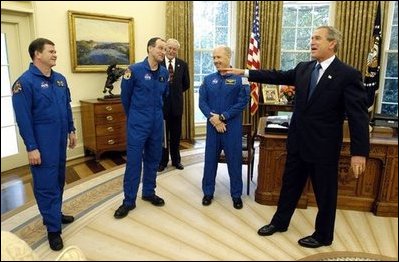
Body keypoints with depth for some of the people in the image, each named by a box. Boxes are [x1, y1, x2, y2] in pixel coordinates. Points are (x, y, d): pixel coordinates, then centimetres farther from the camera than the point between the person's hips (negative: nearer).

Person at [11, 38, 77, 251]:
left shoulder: (60, 79, 8)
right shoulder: (25, 81, -12)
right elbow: (23, 118, -15)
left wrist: (71, 131, 15)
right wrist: (31, 147, -16)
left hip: (61, 139, 7)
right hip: (43, 142, -7)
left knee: (58, 179, 17)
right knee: (46, 184, 1)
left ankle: (55, 214, 35)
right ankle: (53, 228, 11)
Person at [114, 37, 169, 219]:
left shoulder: (164, 73, 4)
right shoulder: (134, 70, -10)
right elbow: (125, 97, 1)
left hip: (157, 123, 5)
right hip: (138, 124, -5)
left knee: (153, 159, 13)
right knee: (133, 161, -1)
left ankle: (149, 192, 30)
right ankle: (129, 201, 11)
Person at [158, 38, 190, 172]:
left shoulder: (183, 64, 3)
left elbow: (186, 84, 10)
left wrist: (175, 92, 6)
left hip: (176, 104, 2)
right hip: (161, 104, -2)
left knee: (176, 134, 12)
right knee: (162, 134, 8)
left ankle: (176, 160, 27)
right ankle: (162, 160, 22)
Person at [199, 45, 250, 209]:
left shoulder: (240, 79, -4)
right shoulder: (208, 79, 7)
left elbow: (242, 102, -10)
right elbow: (202, 102, 2)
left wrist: (222, 117, -14)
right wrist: (213, 118, -13)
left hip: (232, 127, -3)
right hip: (212, 126, 3)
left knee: (234, 161, 6)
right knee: (210, 159, 10)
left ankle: (236, 195, 21)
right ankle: (208, 193, 25)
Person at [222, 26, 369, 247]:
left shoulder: (348, 75, -13)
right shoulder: (303, 68, 5)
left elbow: (358, 116, -15)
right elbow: (277, 76, 9)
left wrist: (359, 152, -20)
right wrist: (244, 72, 5)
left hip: (324, 146, -5)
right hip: (298, 141, 6)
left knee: (324, 193, 11)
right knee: (290, 184, 19)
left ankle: (323, 236, 33)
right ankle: (279, 222, 39)